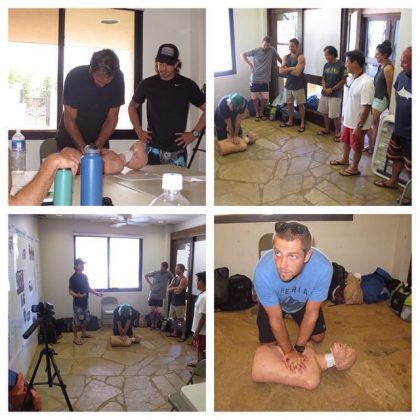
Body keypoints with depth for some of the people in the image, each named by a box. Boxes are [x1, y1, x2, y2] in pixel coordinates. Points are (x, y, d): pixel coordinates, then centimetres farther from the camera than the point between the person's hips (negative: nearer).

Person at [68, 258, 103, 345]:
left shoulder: (84, 276, 7)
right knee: (77, 320, 1)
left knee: (86, 318, 18)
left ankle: (84, 333, 35)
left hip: (85, 302, 8)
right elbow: (70, 292, -16)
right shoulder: (73, 278, -16)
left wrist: (96, 293, 4)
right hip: (78, 303, -8)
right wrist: (78, 295, -33)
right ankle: (75, 338, 12)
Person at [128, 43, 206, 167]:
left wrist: (194, 133, -2)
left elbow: (207, 109, 4)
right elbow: (132, 107, 19)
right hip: (152, 149, 1)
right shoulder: (147, 84, 5)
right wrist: (139, 131, 9)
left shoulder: (187, 85, -1)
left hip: (177, 151, -1)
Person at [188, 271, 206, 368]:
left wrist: (197, 331, -20)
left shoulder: (204, 297, -27)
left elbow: (203, 317, -26)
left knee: (201, 350, 6)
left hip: (201, 330, -9)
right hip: (199, 329, 9)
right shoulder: (202, 294, 4)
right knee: (198, 348, 24)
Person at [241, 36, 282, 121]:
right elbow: (242, 55, -1)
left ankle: (261, 113, 25)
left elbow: (279, 59, 11)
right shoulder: (255, 51, -9)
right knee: (254, 98, 6)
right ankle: (257, 113, 25)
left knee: (265, 98, 3)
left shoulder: (272, 50, -4)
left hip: (265, 80, 2)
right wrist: (250, 64, -8)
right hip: (254, 80, -2)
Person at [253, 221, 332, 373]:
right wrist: (289, 352, -24)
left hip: (303, 302, 1)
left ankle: (293, 315, 38)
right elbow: (275, 319, -25)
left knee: (318, 338, 12)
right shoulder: (263, 273, -44)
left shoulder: (323, 268, -43)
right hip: (273, 303, -1)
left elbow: (311, 314, -25)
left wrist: (298, 350, -23)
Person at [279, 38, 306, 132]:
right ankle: (290, 121, 29)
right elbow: (281, 71, -2)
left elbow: (297, 72, -23)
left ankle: (302, 123, 12)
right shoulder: (286, 57, 6)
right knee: (289, 104, 15)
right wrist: (291, 69, -17)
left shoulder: (301, 57, -13)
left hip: (298, 85, -6)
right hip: (288, 84, 6)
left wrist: (286, 69, -10)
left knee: (300, 104, 3)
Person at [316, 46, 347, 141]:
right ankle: (326, 129, 32)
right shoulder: (326, 65, 5)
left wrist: (332, 89, -14)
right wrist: (324, 88, -9)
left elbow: (343, 81, -12)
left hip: (335, 95, -6)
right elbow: (323, 78, 11)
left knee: (335, 115, -2)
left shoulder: (341, 65, -13)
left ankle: (337, 133, 12)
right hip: (324, 93, 6)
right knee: (325, 112, 16)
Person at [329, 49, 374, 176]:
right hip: (348, 119, 8)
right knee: (345, 140, 26)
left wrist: (359, 126, -25)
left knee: (356, 146, 10)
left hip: (358, 123, -8)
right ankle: (345, 159, 49)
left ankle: (354, 168, 29)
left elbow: (366, 107, -27)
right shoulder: (349, 78, -1)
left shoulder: (366, 82, -28)